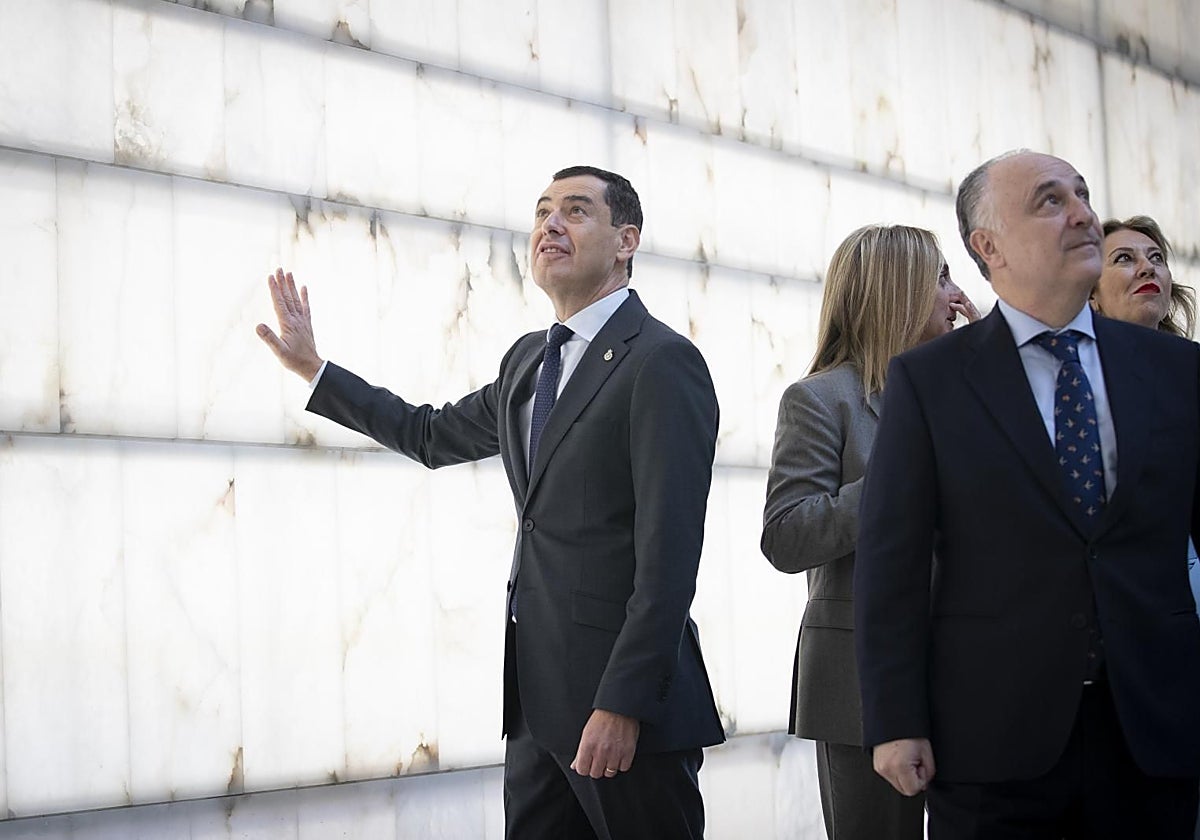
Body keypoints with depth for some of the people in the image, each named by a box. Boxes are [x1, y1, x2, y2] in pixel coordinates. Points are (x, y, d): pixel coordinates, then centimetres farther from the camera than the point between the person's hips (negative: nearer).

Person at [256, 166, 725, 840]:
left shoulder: (662, 361, -11)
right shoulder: (530, 360, 16)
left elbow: (669, 555, -17)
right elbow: (435, 436, 32)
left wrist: (622, 704, -22)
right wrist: (315, 370, 29)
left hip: (625, 695, -8)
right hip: (539, 696, 8)